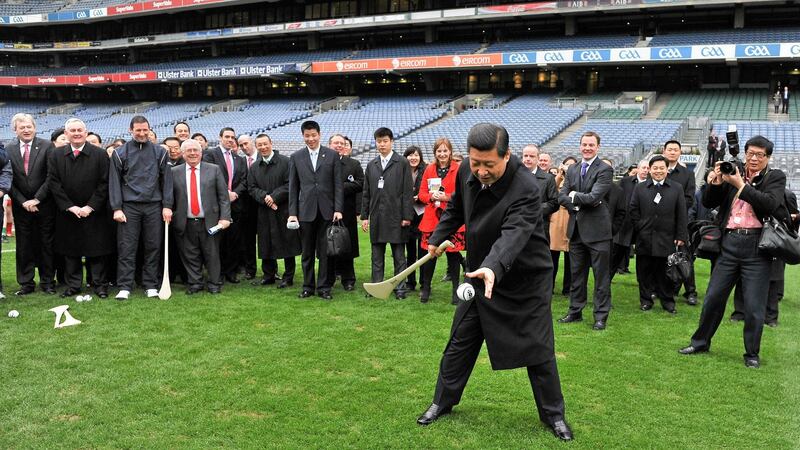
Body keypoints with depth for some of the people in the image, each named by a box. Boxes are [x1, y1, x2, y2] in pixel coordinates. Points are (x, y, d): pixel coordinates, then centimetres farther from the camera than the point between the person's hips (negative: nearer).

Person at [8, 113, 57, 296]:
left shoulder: (47, 146, -4)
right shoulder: (8, 150, 4)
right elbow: (8, 180, 2)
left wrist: (36, 199, -11)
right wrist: (22, 201, -7)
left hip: (44, 204, -2)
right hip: (21, 206, 2)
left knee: (46, 244, 5)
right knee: (24, 246, 7)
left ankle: (47, 281, 15)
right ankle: (26, 283, 15)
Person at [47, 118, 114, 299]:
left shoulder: (100, 154, -3)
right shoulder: (55, 155, 4)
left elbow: (104, 183, -5)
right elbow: (53, 183, 0)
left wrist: (90, 206, -11)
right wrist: (70, 206, -9)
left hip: (94, 212, -2)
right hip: (67, 212, 2)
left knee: (97, 251, 2)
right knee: (70, 251, 8)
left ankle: (100, 285, 10)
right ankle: (73, 285, 18)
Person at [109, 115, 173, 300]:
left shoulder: (159, 152, 8)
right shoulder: (120, 153, 5)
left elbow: (166, 180, 7)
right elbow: (114, 182, 3)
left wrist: (167, 205, -1)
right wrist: (116, 208, -5)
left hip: (154, 205, 1)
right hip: (129, 206, -1)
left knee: (153, 247, 4)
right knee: (126, 248, -3)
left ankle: (151, 286, 12)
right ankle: (125, 287, 2)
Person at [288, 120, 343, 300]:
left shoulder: (332, 155, 4)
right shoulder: (296, 157, 7)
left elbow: (338, 184, 2)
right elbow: (293, 187, 7)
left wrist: (338, 209, -6)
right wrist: (292, 213, 2)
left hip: (327, 211, -1)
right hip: (305, 211, 1)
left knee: (325, 252, 2)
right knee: (307, 253, 8)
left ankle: (324, 287, 11)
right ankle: (308, 287, 18)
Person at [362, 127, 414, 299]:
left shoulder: (402, 163, 0)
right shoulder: (371, 165, 12)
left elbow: (408, 191, -4)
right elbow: (366, 193, 13)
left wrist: (407, 216, -9)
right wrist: (364, 216, 7)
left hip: (396, 216, -4)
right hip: (376, 217, 4)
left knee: (399, 255, 3)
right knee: (377, 256, 9)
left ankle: (400, 288, 10)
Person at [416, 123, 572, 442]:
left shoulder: (525, 188, -30)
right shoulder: (466, 172, -10)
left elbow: (514, 235, -45)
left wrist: (493, 267, -61)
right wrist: (437, 238, 15)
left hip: (526, 280, -5)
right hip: (481, 273, 5)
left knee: (538, 350, 3)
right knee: (460, 342, 11)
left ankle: (553, 414, 23)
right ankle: (442, 402, 28)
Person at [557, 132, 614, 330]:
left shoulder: (605, 170, -8)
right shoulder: (572, 169, 12)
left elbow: (594, 197, -19)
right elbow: (562, 196, 4)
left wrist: (574, 196, -6)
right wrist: (579, 204, -11)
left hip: (597, 230, -6)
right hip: (576, 229, 6)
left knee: (601, 275, 2)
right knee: (577, 273, 14)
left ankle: (601, 316, 9)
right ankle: (575, 311, 24)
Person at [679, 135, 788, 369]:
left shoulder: (775, 177, 3)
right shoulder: (733, 173, 9)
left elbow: (770, 204, -15)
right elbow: (708, 203, 8)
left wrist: (741, 185, -16)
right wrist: (716, 182, -9)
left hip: (757, 246, -3)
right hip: (729, 243, 3)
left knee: (754, 305, 2)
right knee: (713, 297, 9)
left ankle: (752, 354, 18)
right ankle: (700, 342, 24)